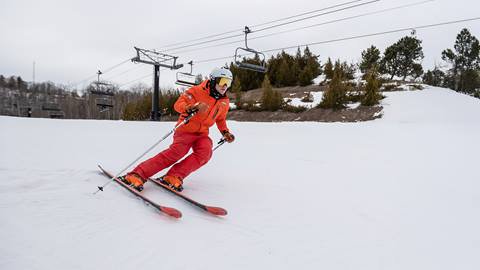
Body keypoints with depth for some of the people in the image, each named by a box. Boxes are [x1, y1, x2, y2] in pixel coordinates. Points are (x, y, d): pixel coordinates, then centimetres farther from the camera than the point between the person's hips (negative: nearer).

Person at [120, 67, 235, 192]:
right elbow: (178, 104, -13)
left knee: (205, 153, -28)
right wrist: (189, 108, -34)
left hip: (202, 134, 5)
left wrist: (225, 132, 8)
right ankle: (137, 175, -26)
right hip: (185, 130, -5)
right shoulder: (198, 91, -11)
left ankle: (173, 177, -29)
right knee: (177, 151, -29)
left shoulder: (224, 102, 7)